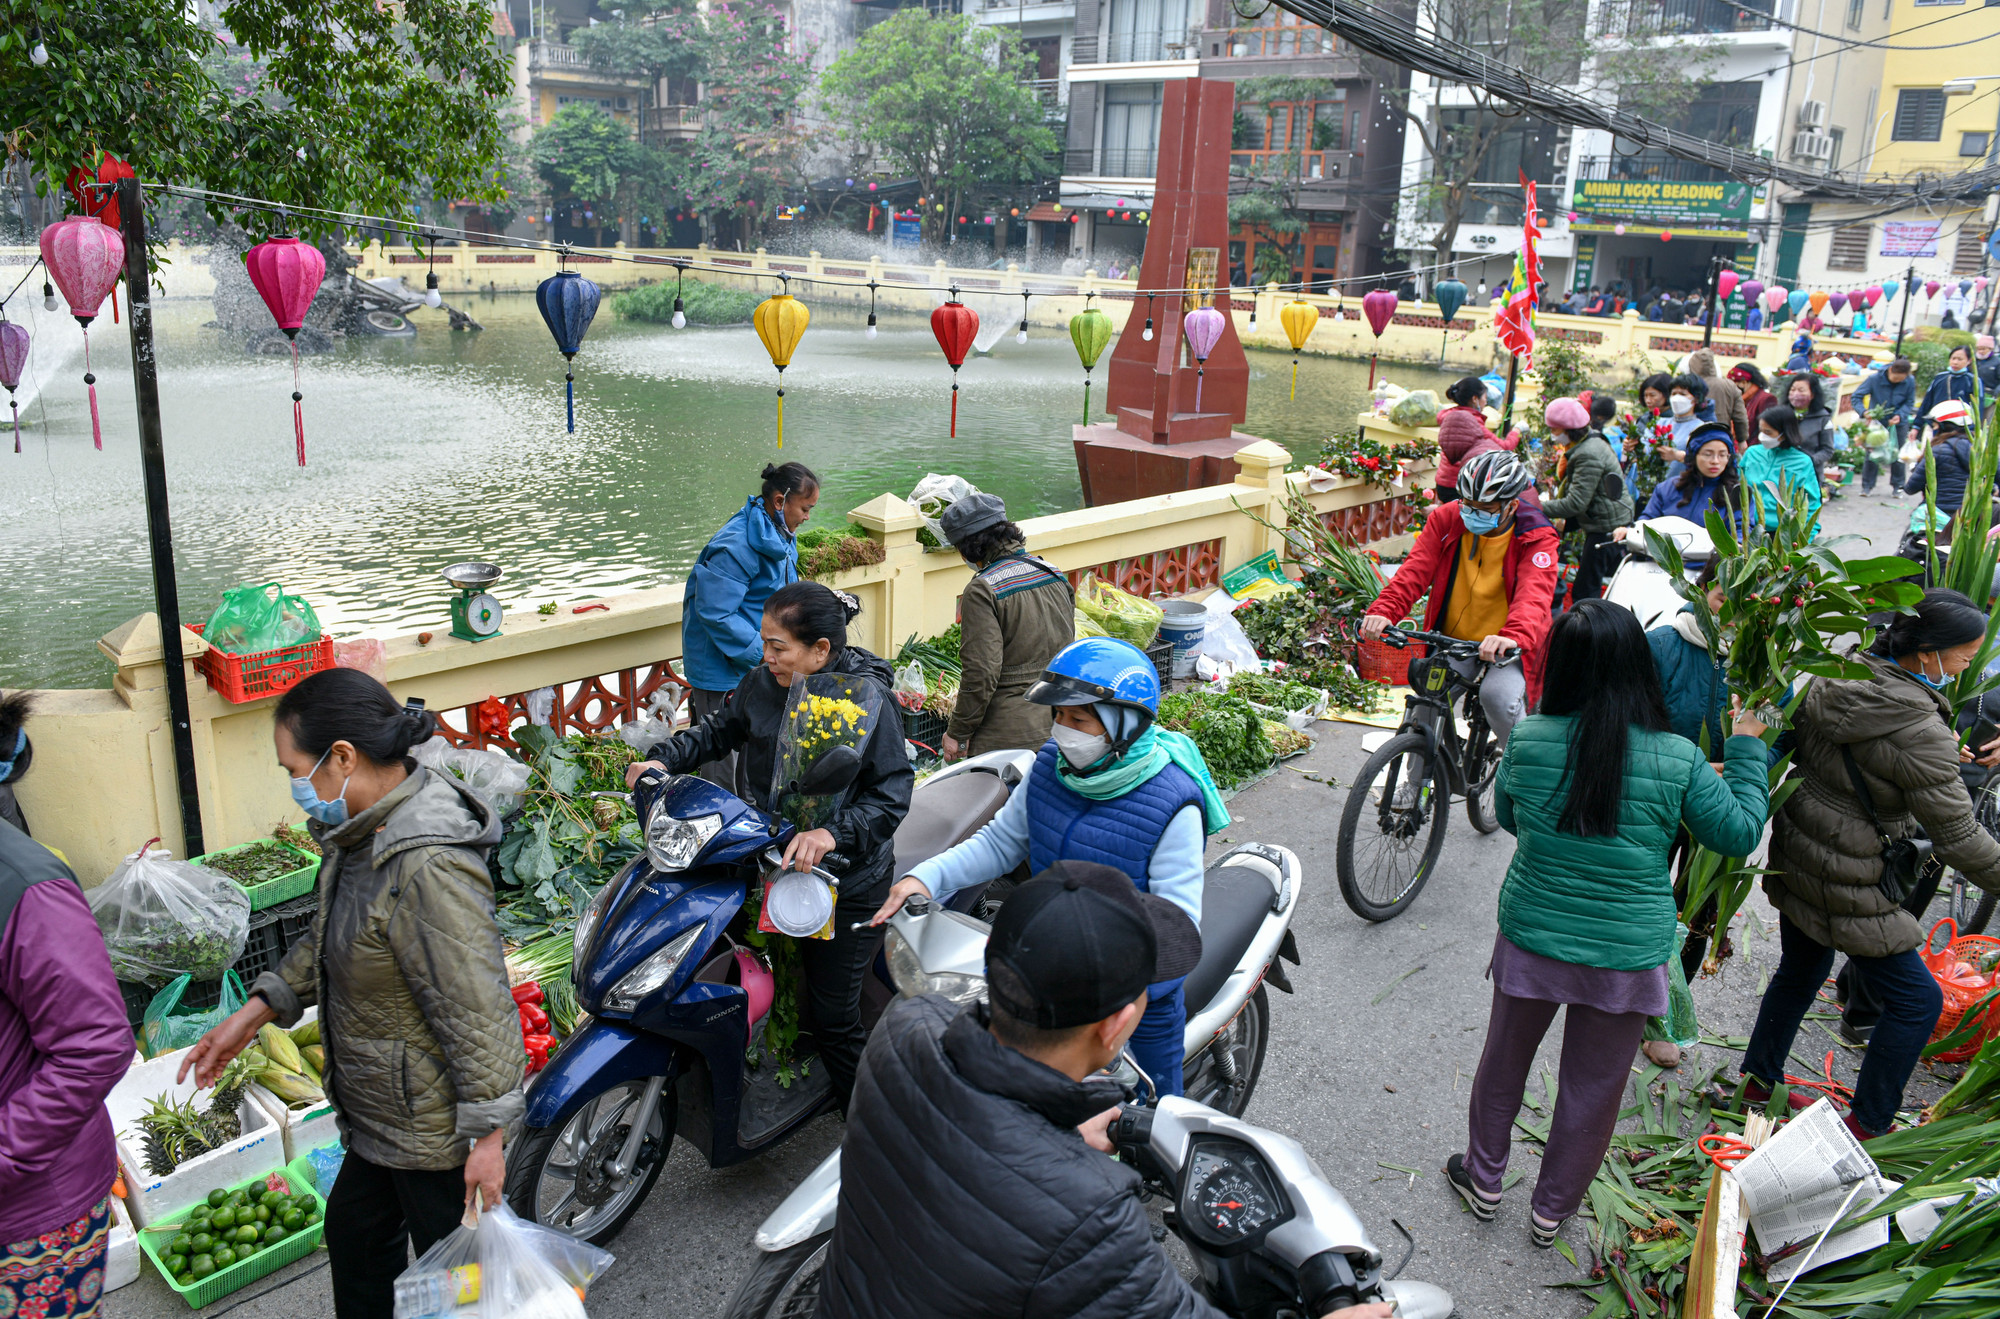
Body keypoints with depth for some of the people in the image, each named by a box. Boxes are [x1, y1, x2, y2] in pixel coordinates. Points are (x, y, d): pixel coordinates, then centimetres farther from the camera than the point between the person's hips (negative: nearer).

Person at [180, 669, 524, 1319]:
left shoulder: (429, 870, -34)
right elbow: (329, 938, 17)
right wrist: (254, 1012, 13)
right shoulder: (366, 829, -1)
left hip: (434, 1129, -10)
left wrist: (486, 1134, -23)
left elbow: (478, 1013, -30)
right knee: (355, 1233, 29)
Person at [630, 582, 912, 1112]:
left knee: (833, 1017, 1)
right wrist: (664, 759, 3)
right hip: (767, 860, 6)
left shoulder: (868, 699, -17)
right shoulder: (762, 682, 1)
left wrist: (834, 834, -34)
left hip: (845, 877, -5)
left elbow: (893, 791, -20)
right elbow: (720, 729, 19)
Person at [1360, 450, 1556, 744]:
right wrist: (1383, 611, -31)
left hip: (1504, 650, -3)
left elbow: (1534, 597, -27)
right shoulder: (1446, 519, -3)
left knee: (1499, 696, -30)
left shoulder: (1536, 538, -12)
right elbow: (1415, 570, -11)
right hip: (1451, 642, 3)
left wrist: (1513, 637, -50)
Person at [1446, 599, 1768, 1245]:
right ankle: (1552, 1210, 35)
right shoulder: (1678, 761, -17)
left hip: (1531, 938, 1)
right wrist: (1745, 750, 7)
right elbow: (1739, 834, -2)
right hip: (1627, 957, -1)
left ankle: (1484, 1178, 41)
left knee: (1505, 1058, 23)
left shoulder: (1527, 741, -13)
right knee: (1592, 1088, 18)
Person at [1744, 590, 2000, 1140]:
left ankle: (1758, 1082, 41)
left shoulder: (1840, 677, -4)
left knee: (1800, 971, 27)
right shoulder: (1922, 735, -26)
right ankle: (1867, 1126, 20)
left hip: (1795, 851, 9)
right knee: (1916, 1000, 8)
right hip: (1844, 883, -9)